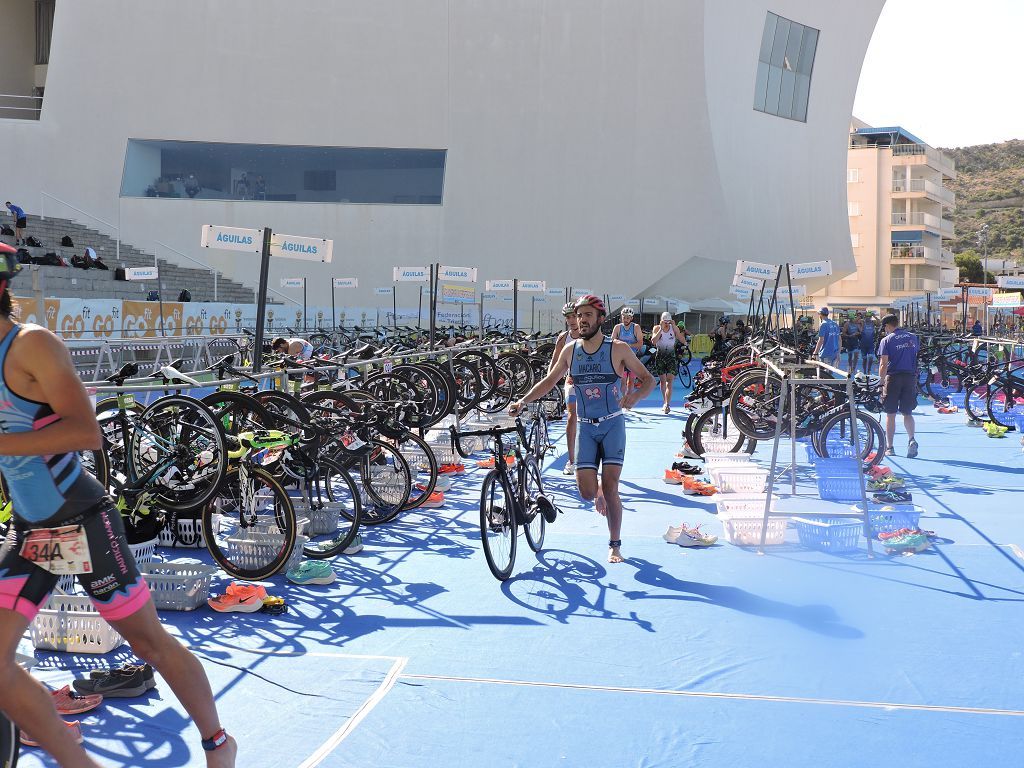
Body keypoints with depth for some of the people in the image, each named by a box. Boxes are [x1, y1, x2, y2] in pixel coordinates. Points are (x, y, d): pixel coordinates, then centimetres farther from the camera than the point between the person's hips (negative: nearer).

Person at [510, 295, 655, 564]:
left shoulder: (618, 349, -6)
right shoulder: (570, 350, 3)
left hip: (613, 424, -2)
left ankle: (615, 545, 9)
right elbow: (549, 380, 14)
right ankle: (598, 489, 32)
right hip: (585, 427, 2)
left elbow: (648, 378, -3)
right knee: (587, 493, -6)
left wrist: (636, 395, -24)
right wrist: (523, 401, 3)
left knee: (610, 488, -8)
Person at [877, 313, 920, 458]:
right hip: (911, 377, 4)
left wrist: (881, 381, -8)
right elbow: (918, 357, 17)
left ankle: (889, 448, 9)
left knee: (890, 414, 5)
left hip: (893, 377, -4)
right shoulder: (913, 337, 9)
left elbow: (884, 364, -12)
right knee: (907, 413, 11)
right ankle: (911, 439, -12)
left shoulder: (887, 340, -6)